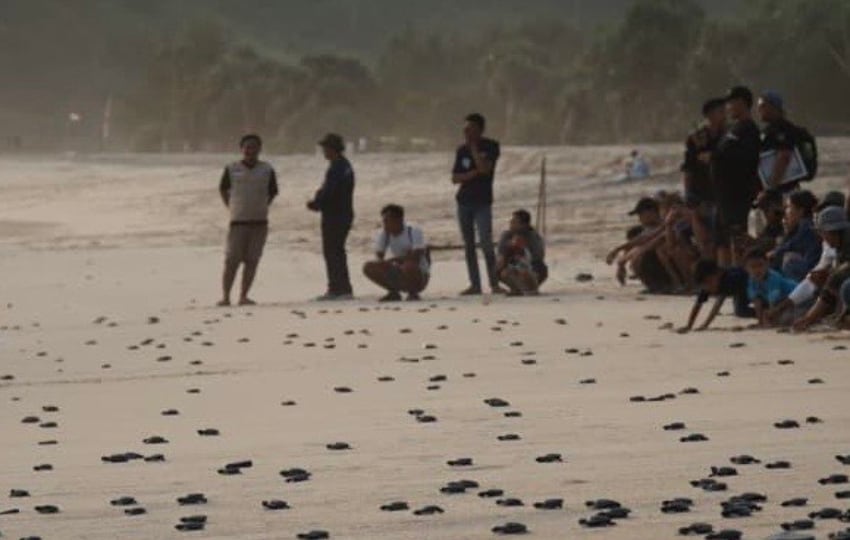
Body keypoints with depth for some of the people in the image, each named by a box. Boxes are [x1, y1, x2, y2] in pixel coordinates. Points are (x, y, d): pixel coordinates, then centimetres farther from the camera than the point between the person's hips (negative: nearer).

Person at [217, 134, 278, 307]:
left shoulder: (267, 170, 5)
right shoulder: (232, 169, 2)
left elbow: (272, 193, 17)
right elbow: (223, 189, 16)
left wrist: (260, 208, 10)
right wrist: (231, 207, 8)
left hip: (259, 222, 2)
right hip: (238, 221, -2)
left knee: (252, 260, 0)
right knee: (232, 260, -8)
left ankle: (243, 296, 4)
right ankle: (225, 296, -7)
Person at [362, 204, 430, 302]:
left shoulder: (414, 232, -16)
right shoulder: (384, 235, 0)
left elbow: (416, 258, -26)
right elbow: (378, 258, -2)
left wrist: (394, 259, -31)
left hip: (420, 276, -5)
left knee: (409, 266, -40)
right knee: (369, 268, -14)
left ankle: (413, 293, -11)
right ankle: (394, 293, 0)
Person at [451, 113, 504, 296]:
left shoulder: (491, 147, -2)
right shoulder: (462, 150, 10)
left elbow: (484, 168, -18)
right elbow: (455, 178, 7)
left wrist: (473, 147, -13)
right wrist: (472, 174, -11)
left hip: (483, 202, -5)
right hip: (464, 201, 5)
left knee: (485, 242, -14)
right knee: (469, 245, 4)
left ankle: (494, 283, -9)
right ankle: (475, 284, 7)